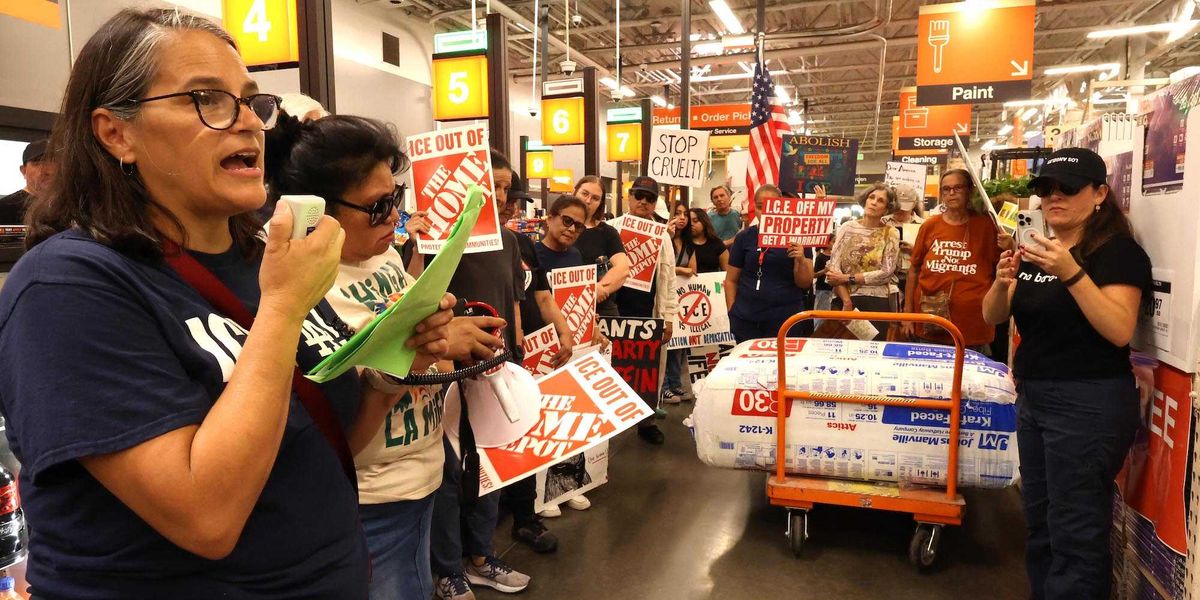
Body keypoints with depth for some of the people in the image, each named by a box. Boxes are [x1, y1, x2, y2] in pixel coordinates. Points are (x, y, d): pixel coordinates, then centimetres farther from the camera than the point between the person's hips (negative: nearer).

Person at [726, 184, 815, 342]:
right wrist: (732, 312, 1)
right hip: (746, 320, 1)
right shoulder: (744, 237, 6)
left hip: (786, 318, -1)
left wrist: (801, 260, -17)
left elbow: (805, 284, 0)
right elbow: (731, 280, 10)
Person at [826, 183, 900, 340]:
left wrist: (848, 278, -11)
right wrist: (846, 301, -13)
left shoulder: (890, 233, 3)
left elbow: (886, 272, -6)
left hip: (877, 302, -1)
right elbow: (833, 267, -4)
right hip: (844, 300, 1)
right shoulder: (847, 228, 4)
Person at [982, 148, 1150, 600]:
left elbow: (1119, 331, -22)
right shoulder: (1036, 252, 13)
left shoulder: (1118, 251, -9)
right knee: (1039, 524, 17)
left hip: (1089, 404, -8)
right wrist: (1003, 281, -14)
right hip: (1033, 398, 8)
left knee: (1074, 535, -4)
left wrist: (1071, 273, -31)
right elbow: (993, 316, 6)